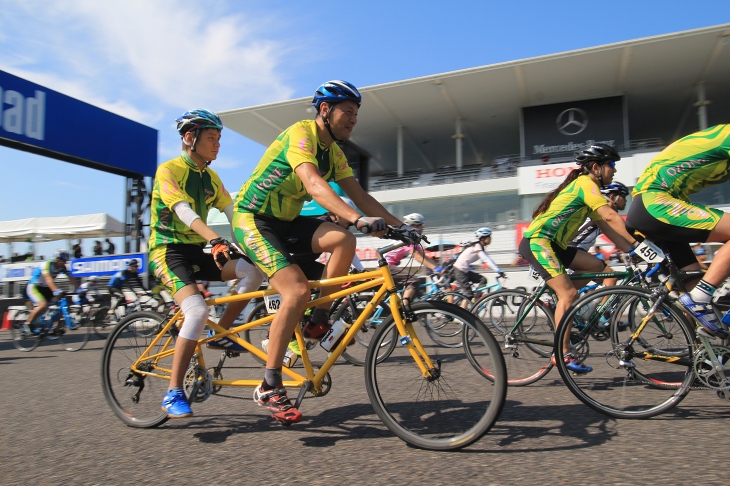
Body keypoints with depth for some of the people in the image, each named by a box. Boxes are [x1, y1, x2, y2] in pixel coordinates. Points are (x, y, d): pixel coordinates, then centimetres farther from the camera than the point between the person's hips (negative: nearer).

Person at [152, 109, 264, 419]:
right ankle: (173, 394, -14)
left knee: (253, 269, -17)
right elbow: (184, 212, -26)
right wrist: (216, 240, -42)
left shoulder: (211, 178, 11)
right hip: (168, 251, -6)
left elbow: (234, 214, 3)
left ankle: (220, 334, -1)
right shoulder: (169, 170, -9)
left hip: (196, 252, 7)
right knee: (198, 311, -27)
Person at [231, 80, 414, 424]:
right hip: (252, 219, -7)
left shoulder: (334, 153, 8)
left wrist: (399, 226, -7)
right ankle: (269, 388, -12)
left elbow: (359, 195, 3)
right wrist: (358, 219, -47)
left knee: (344, 240, -19)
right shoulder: (300, 134, -18)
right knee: (298, 290, -24)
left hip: (285, 221, 7)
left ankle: (318, 321, -4)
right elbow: (314, 185, -35)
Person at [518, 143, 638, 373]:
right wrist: (637, 244, -22)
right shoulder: (585, 183, -8)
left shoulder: (586, 187, 21)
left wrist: (631, 250, 5)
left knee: (596, 266, 3)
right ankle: (563, 354, -11)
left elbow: (607, 228, 15)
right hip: (537, 241, -10)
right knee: (568, 293, -16)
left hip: (554, 244, 10)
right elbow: (610, 216, -21)